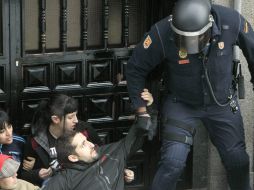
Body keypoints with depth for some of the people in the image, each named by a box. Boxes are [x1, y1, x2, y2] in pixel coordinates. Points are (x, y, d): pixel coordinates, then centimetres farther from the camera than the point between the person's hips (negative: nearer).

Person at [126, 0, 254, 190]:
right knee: (173, 162, -16)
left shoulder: (231, 22, -26)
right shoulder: (162, 33, -29)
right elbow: (135, 68, -14)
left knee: (237, 159, 9)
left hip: (223, 103, 2)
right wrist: (141, 109, -13)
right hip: (181, 103, -2)